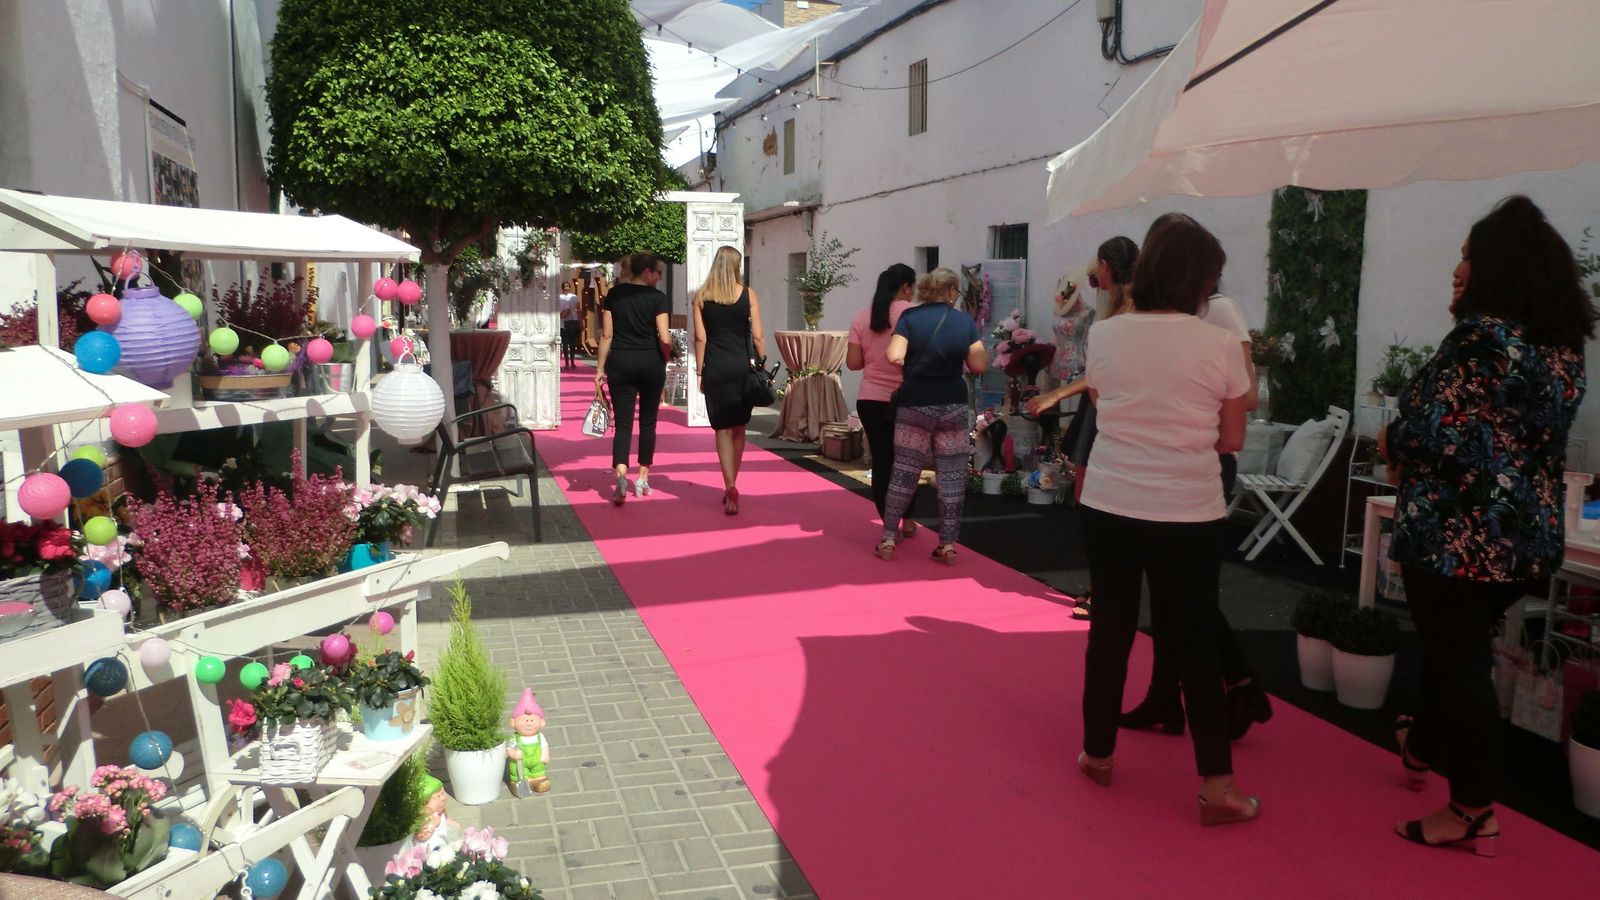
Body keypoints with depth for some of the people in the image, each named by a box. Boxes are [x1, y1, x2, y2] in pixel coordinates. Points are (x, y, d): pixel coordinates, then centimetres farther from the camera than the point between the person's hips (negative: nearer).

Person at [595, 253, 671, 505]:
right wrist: (664, 359, 7)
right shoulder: (658, 298, -6)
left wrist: (601, 369, 6)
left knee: (623, 423, -1)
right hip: (650, 363, -1)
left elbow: (606, 335, 2)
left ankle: (621, 475, -22)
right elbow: (664, 338, -13)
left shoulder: (614, 295, 4)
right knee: (647, 422, 13)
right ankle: (642, 479, 18)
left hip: (620, 363, 2)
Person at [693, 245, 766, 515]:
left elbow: (700, 337, 0)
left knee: (723, 429, 3)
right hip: (742, 366, 0)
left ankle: (731, 487, -12)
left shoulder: (701, 296, 2)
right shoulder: (748, 295, 0)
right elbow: (757, 336, -1)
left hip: (715, 368, 0)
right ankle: (731, 487, 22)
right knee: (738, 428, 14)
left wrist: (700, 372, 6)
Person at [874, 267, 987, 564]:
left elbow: (894, 356, -13)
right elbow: (980, 366, -2)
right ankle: (947, 545, 9)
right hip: (953, 406, 0)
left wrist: (910, 361, 8)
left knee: (904, 473, 8)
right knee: (952, 476, 7)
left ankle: (888, 540, 10)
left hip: (915, 405, 0)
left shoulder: (909, 317, -3)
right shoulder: (964, 320, 0)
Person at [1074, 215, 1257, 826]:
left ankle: (1098, 753, 28)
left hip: (1110, 505, 2)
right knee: (1196, 642, 8)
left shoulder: (1103, 336, -3)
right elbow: (1232, 440, -1)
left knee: (1110, 631, 15)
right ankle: (1217, 785, 10)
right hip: (1189, 514, -2)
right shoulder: (1220, 346, -9)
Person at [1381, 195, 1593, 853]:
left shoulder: (1482, 335, -17)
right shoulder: (1564, 346, 8)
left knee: (1457, 660, 2)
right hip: (1530, 532, 8)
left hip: (1459, 532, -8)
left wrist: (1390, 442, -1)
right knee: (1457, 647, 24)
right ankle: (1422, 747, 44)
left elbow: (1432, 435, -22)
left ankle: (1473, 812, 12)